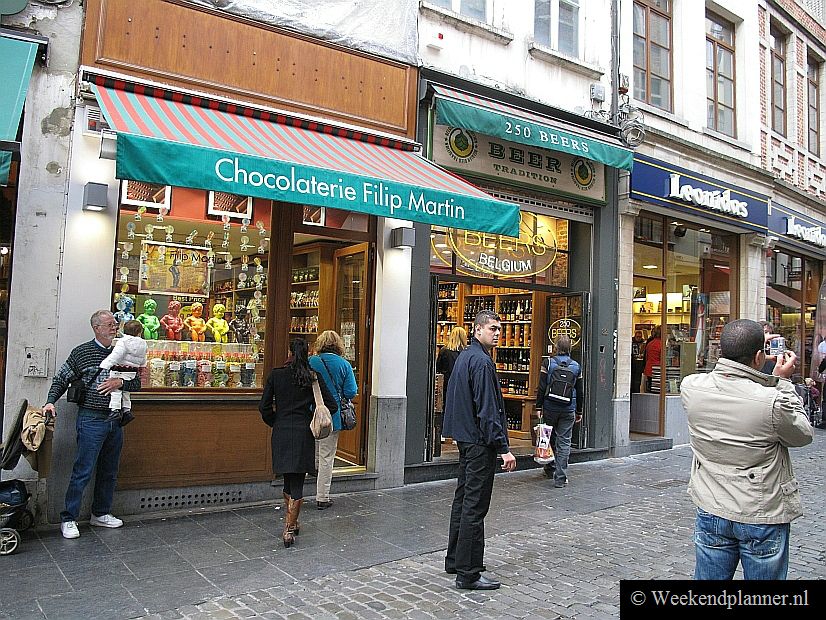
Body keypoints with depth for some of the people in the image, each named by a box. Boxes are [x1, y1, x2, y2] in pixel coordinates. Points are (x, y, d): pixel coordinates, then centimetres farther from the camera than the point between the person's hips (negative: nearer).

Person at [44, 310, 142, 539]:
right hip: (91, 419, -5)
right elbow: (61, 378, 2)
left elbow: (136, 383, 10)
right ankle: (68, 519, 7)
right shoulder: (82, 352, -3)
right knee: (83, 472, -4)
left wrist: (121, 382, -9)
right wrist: (51, 401, -12)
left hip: (115, 420, 5)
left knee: (109, 472, 13)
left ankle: (100, 513, 27)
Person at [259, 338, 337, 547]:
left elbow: (264, 406, -2)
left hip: (281, 433, 2)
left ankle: (291, 522, 29)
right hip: (304, 434, -2)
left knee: (288, 480, 17)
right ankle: (289, 529, 0)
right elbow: (331, 405, -3)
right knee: (297, 483, 3)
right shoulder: (313, 377, -3)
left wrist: (275, 423, 13)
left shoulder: (276, 375, -2)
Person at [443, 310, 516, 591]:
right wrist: (503, 448, -21)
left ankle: (455, 560, 28)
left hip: (465, 439, 10)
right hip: (480, 442, -10)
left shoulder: (464, 356, 14)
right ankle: (468, 573, 2)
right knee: (475, 506, -5)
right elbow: (487, 409, -22)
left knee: (463, 499, 17)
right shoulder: (482, 361, -17)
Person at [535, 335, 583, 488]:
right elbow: (579, 391, 8)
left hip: (550, 407, -1)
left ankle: (551, 469, 31)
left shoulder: (548, 363, -4)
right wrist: (579, 411, 16)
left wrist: (539, 407, 0)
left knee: (550, 438, 17)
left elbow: (542, 388, -6)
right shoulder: (576, 366, 3)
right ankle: (560, 478, -1)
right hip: (569, 409, 1)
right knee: (564, 441, 2)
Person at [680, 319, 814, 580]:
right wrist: (783, 382, 1)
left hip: (711, 514, 3)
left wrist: (742, 350, 10)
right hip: (763, 519, -3)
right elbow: (803, 435, -3)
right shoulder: (773, 402, -25)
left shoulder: (690, 386, -13)